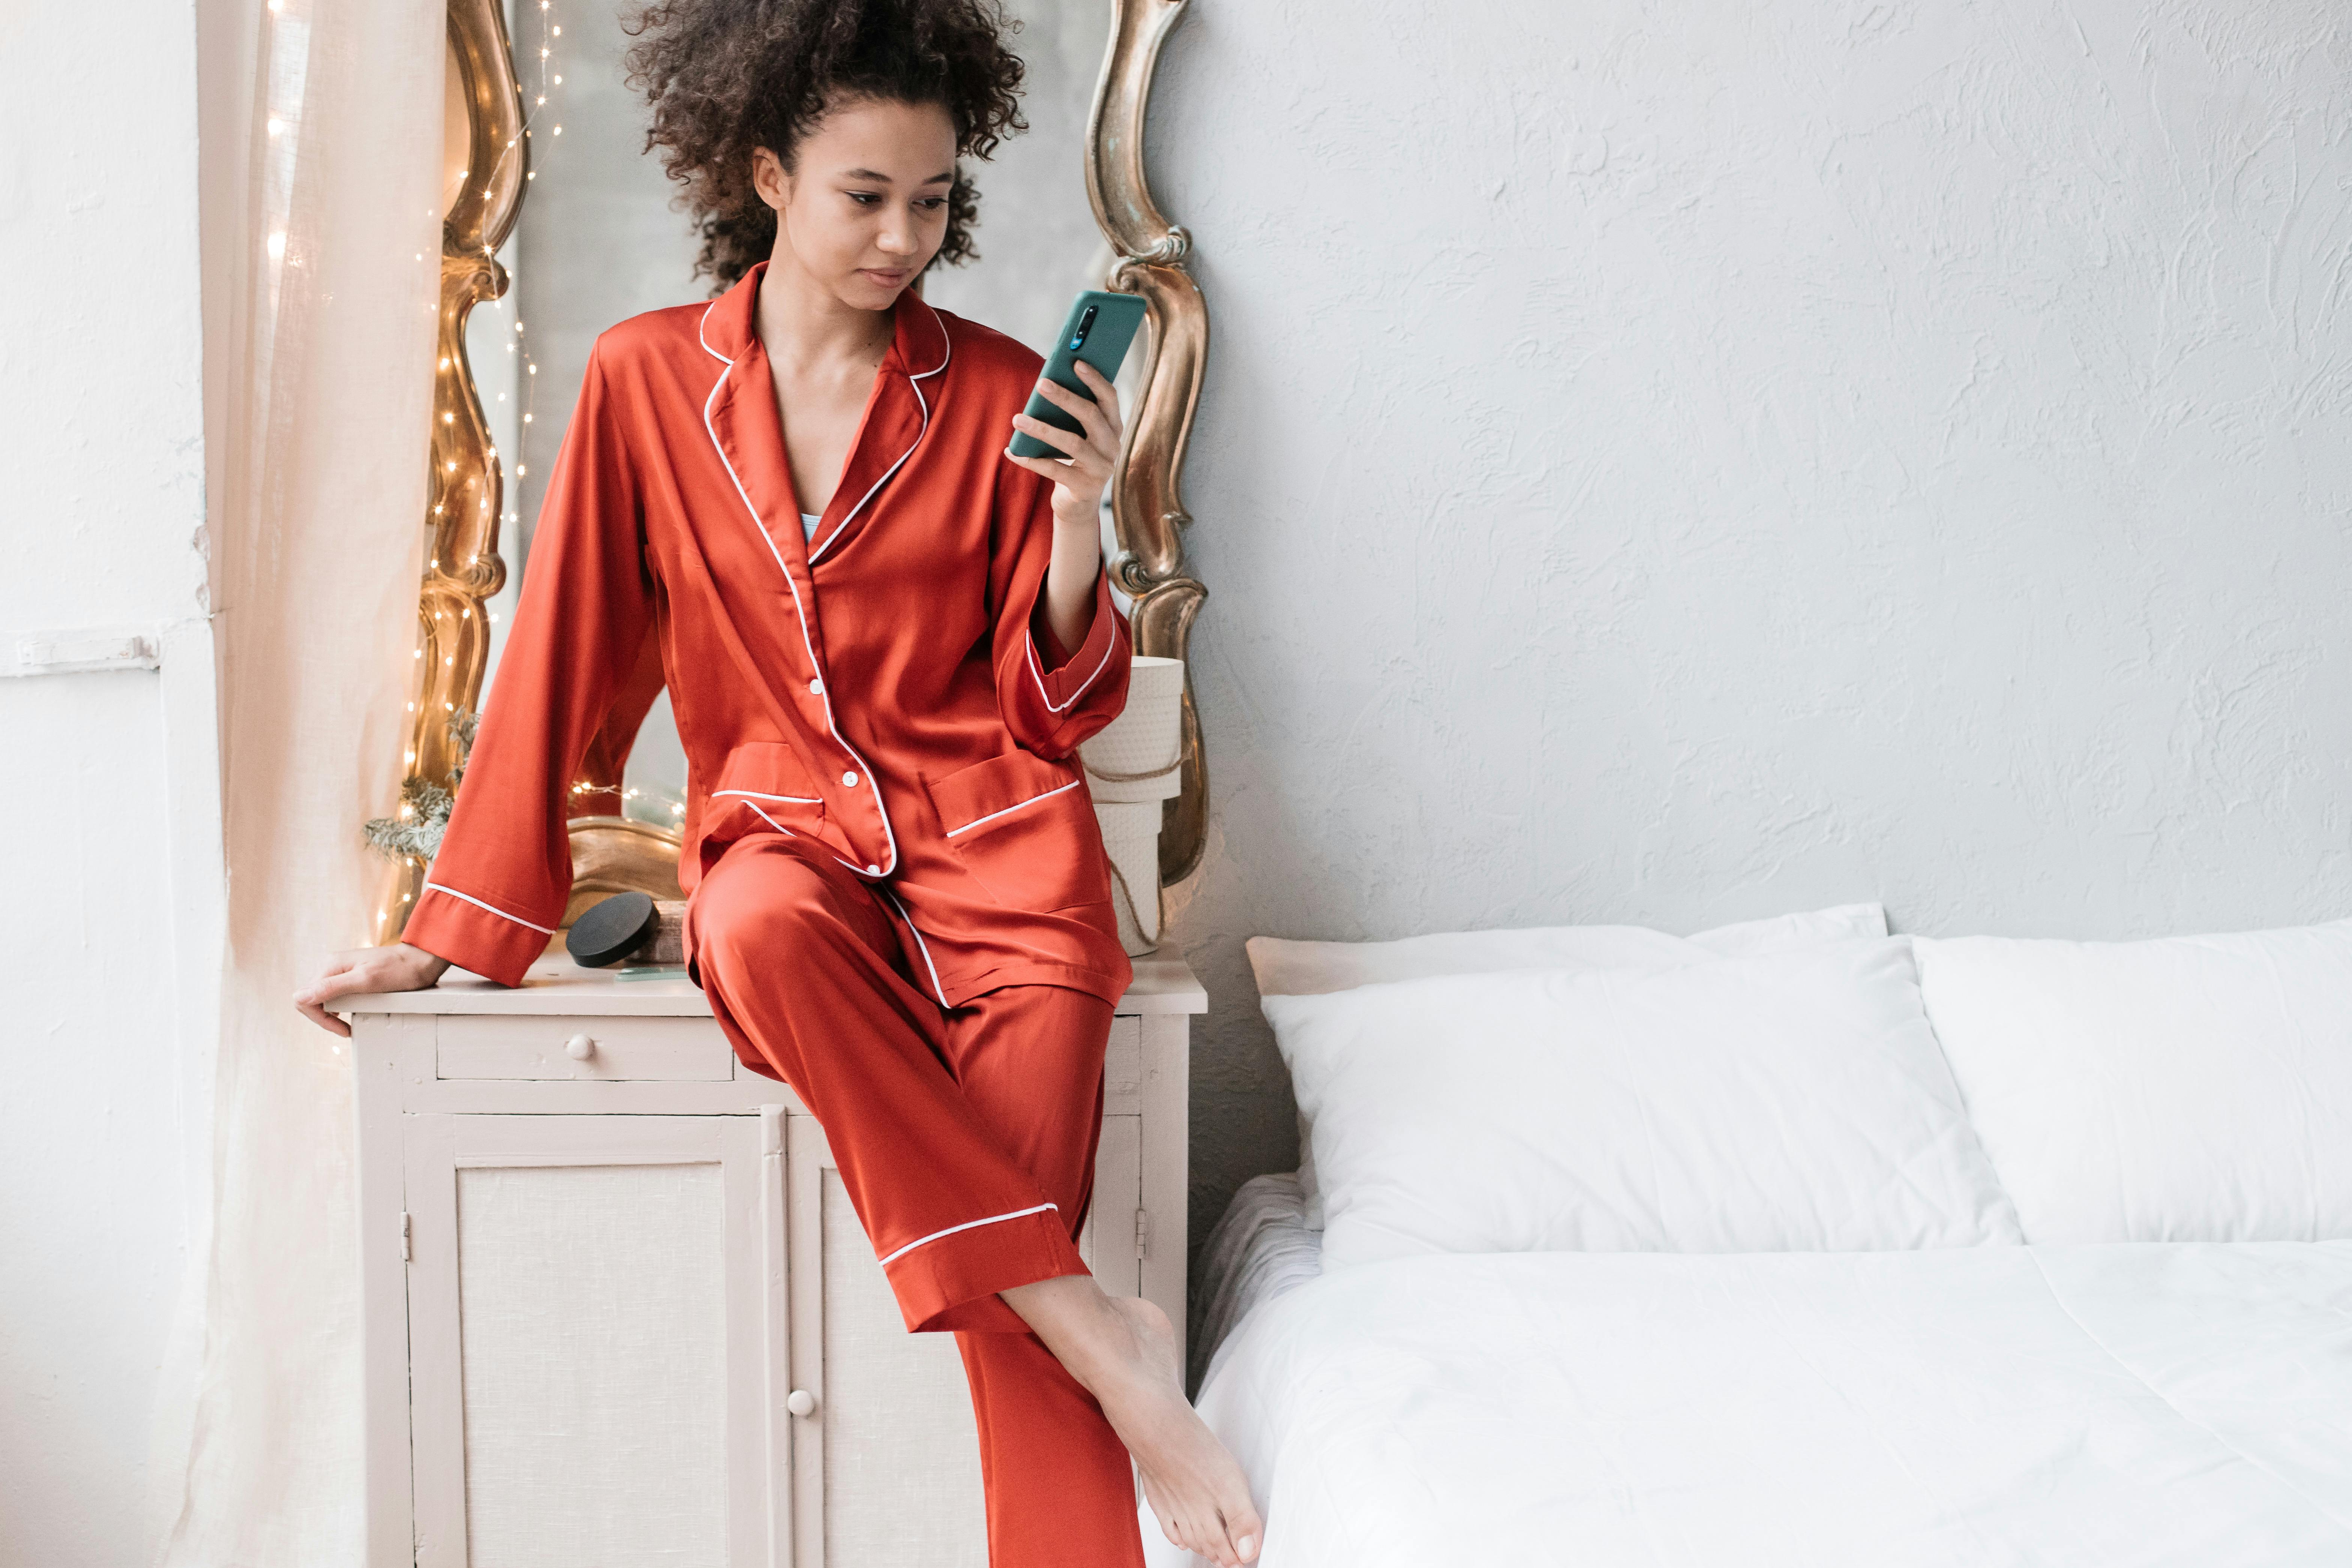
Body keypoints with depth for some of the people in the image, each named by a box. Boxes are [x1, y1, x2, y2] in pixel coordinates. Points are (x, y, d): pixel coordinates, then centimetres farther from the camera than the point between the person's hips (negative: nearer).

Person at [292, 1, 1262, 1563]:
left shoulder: (999, 392, 3)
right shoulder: (649, 379, 4)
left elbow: (1059, 708, 5)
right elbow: (567, 665, 7)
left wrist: (1076, 520, -13)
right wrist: (452, 928, 6)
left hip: (991, 823, 0)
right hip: (782, 824, 1)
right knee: (762, 933, -37)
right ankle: (1101, 1338, -31)